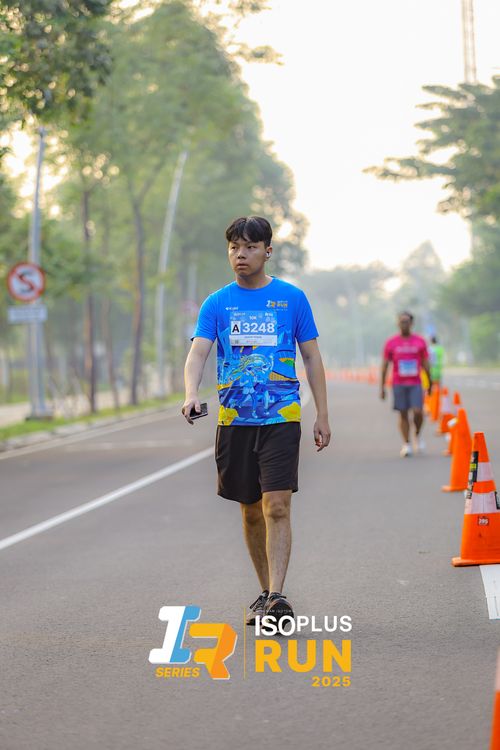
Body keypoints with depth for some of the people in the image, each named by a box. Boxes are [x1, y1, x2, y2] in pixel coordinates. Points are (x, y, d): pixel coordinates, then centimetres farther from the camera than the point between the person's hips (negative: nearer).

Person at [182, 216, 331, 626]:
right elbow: (198, 352, -5)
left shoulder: (292, 298, 4)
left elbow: (312, 357, 8)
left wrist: (322, 416, 4)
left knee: (277, 507, -14)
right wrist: (191, 394, -26)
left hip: (281, 417, -2)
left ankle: (276, 596, -17)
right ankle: (266, 593, 22)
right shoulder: (217, 303, 6)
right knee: (251, 511, 10)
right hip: (234, 419, 3)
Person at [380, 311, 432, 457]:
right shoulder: (391, 343, 4)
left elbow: (425, 363, 10)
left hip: (415, 383, 0)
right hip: (398, 384, 0)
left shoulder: (420, 341, 5)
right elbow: (385, 365, 6)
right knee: (403, 414, 0)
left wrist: (430, 383, 11)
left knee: (418, 411, -12)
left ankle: (418, 435, 14)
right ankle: (406, 444, 6)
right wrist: (382, 387, 4)